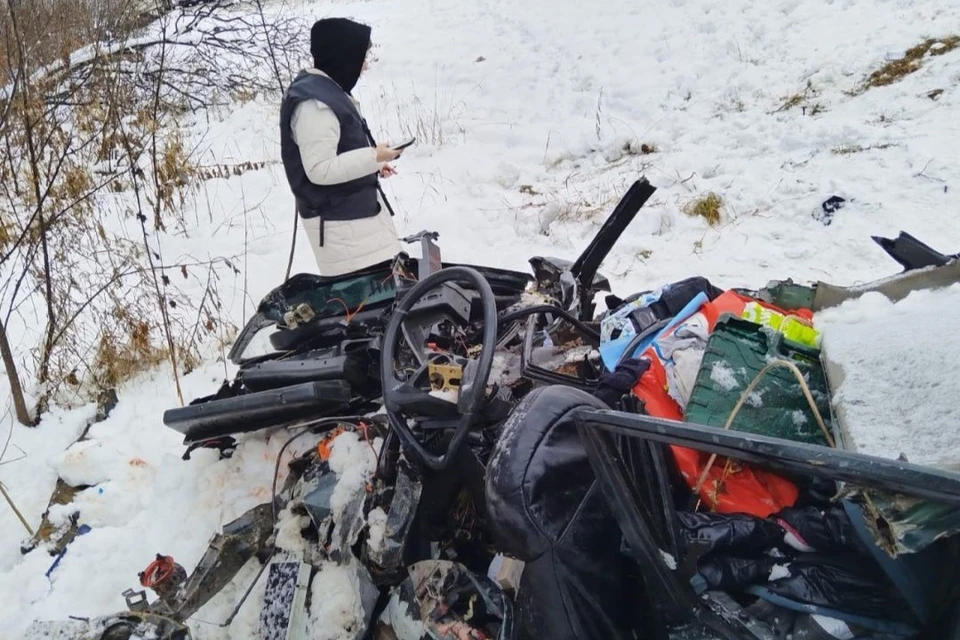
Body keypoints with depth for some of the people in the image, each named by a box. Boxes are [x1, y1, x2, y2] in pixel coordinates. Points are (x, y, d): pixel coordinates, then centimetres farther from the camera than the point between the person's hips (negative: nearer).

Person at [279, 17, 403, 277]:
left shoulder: (329, 90, 11)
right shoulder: (314, 104, -22)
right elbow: (320, 170, -25)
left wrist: (371, 165, 10)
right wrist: (373, 158, -19)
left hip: (357, 209, 11)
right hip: (338, 220, -11)